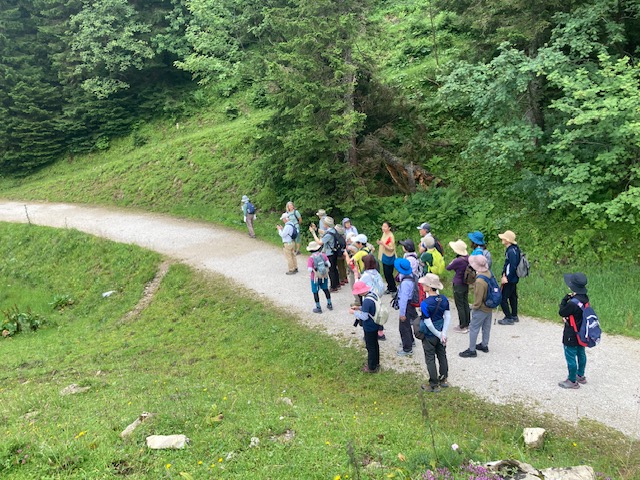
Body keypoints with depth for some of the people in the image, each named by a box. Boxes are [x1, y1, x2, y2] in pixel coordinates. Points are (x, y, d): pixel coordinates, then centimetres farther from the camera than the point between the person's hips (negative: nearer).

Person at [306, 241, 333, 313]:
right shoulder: (323, 255, -9)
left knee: (315, 292, 10)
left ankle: (318, 308, 17)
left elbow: (309, 269, -23)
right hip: (324, 276, 4)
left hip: (315, 278, -4)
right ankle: (329, 304, 34)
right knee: (325, 289, 23)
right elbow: (328, 264, -9)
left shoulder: (311, 258, -20)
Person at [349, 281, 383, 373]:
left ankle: (372, 367, 22)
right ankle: (376, 363, 40)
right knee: (375, 344, 23)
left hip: (369, 328, -9)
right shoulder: (373, 294, -3)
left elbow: (364, 317, -26)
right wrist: (359, 308, 6)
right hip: (375, 325, 9)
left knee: (370, 347, 8)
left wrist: (354, 312, -13)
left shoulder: (367, 301, -31)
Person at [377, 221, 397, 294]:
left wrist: (383, 244, -32)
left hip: (389, 258, -9)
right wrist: (380, 243, 6)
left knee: (389, 274, -1)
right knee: (385, 273, 16)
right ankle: (389, 286, 31)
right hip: (384, 257, 9)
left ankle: (393, 289, 14)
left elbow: (391, 248, -23)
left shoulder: (390, 236, -21)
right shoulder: (384, 234, 5)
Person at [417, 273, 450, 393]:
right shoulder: (444, 299, -8)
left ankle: (434, 385, 19)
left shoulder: (425, 303, -26)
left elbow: (428, 324, -23)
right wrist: (443, 333, -8)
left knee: (430, 360, 9)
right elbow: (448, 317, -7)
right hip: (440, 334, 6)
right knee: (442, 356, 20)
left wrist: (439, 334, -11)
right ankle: (443, 380, 35)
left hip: (429, 336, -6)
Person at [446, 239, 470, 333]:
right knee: (465, 304, 18)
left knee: (460, 306, 3)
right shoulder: (468, 258, -4)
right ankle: (467, 325, 28)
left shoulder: (458, 261, -27)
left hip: (458, 285, -8)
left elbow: (448, 268, -13)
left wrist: (453, 261, 1)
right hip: (466, 284, 8)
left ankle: (462, 327, 11)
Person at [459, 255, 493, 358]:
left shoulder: (480, 281, -33)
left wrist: (474, 307, -8)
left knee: (473, 328, 4)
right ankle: (484, 345, 38)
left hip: (481, 308, -9)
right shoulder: (489, 273, -7)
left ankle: (472, 350, 12)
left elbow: (478, 298, -25)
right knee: (486, 326, 22)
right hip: (489, 307, 9)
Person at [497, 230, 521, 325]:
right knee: (512, 296, 19)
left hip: (510, 280, -10)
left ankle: (509, 318, 4)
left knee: (503, 298, -3)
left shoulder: (511, 251, -23)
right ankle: (514, 316, 31)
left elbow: (513, 266, -26)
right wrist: (504, 273, 7)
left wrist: (507, 278, -21)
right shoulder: (514, 248, 8)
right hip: (513, 279, 10)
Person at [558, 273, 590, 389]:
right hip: (582, 333, 9)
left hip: (571, 335, -9)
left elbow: (561, 312, -18)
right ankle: (580, 376, 38)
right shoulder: (585, 298, -5)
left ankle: (572, 381, 16)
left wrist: (565, 298, -13)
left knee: (570, 357, 5)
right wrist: (568, 317, -4)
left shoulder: (573, 303, -32)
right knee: (581, 354, 22)